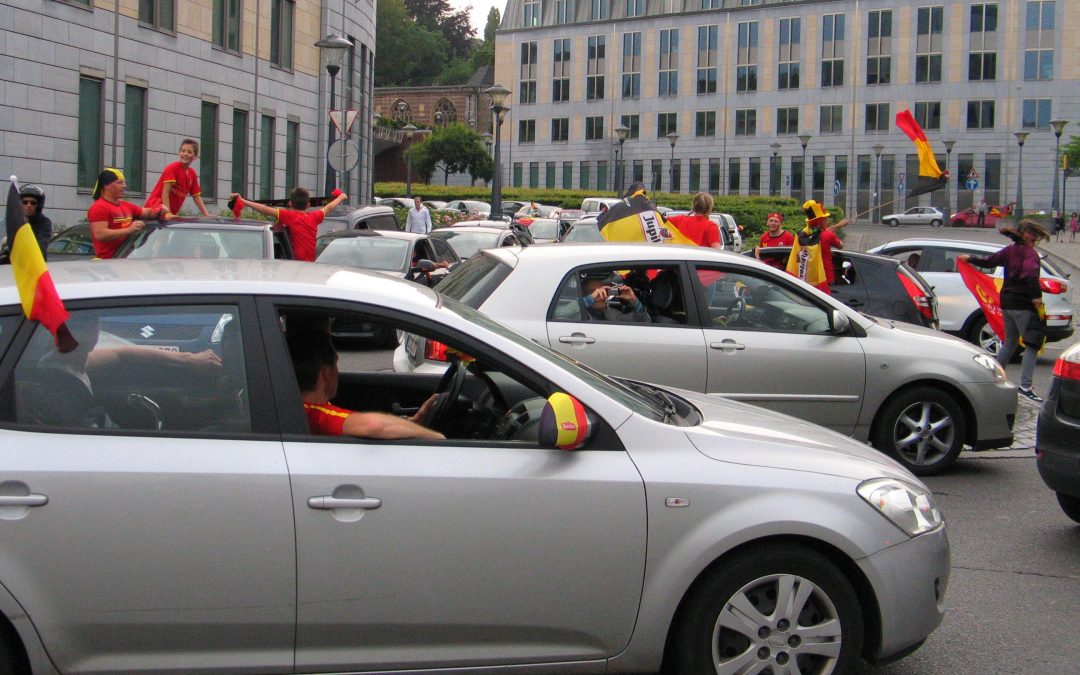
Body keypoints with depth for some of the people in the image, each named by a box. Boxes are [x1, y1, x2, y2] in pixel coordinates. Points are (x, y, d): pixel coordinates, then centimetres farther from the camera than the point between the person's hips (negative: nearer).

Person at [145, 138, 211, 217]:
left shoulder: (192, 174, 9)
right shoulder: (172, 168, -10)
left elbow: (196, 196, 14)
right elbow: (165, 193, -16)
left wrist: (207, 215, 6)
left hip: (171, 212, 6)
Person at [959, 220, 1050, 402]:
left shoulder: (1010, 250, 11)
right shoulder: (1029, 252, -12)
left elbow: (989, 261, 22)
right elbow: (1029, 273, -29)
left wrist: (971, 259, 40)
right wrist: (1036, 295, -26)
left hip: (1007, 302, 8)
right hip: (1023, 305, -8)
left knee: (1009, 342, 22)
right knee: (1032, 345, -7)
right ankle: (1025, 386, -16)